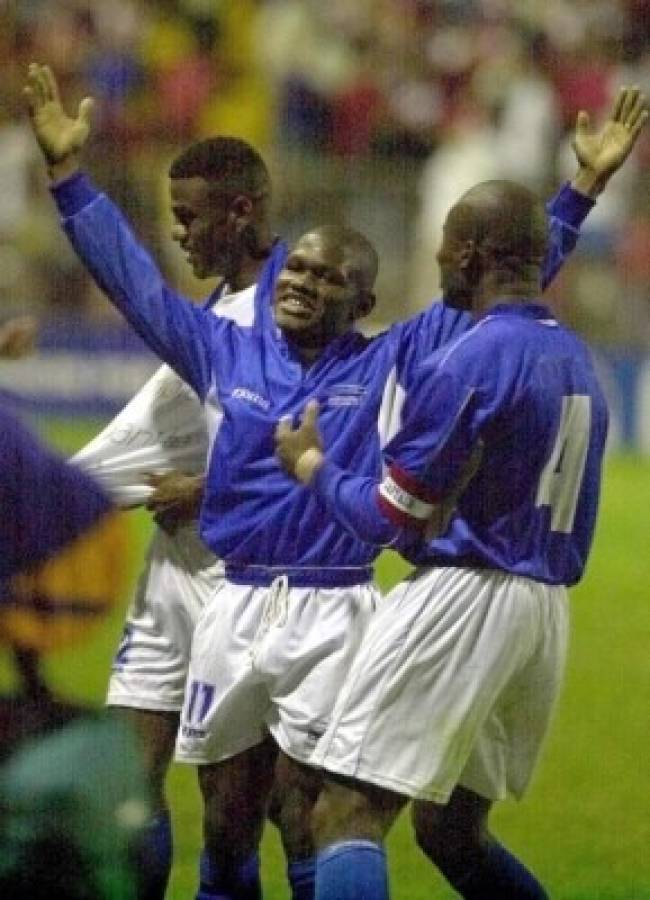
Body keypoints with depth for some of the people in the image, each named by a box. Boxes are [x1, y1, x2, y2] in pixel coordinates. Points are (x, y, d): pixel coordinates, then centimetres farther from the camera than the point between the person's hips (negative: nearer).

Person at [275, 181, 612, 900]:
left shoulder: (466, 365, -13)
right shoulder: (576, 360, 13)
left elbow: (391, 518, -10)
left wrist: (312, 465, 8)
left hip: (464, 597, -9)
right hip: (546, 604, 9)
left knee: (346, 815, -12)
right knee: (450, 832, 20)